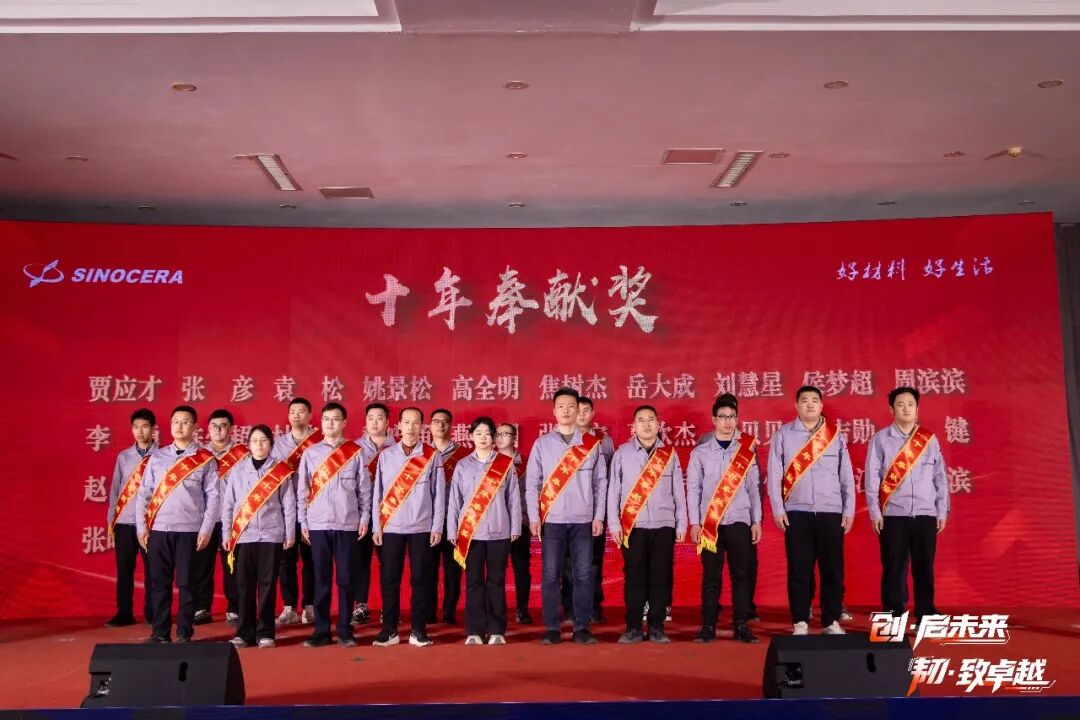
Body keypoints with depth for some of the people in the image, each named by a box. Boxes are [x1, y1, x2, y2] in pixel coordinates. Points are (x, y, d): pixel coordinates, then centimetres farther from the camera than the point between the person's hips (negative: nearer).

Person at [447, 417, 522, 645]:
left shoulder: (506, 464, 4)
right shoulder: (462, 466, 6)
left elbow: (513, 498, 4)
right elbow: (454, 500, 6)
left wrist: (515, 528, 1)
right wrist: (452, 531, 2)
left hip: (499, 531, 0)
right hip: (470, 532, 0)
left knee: (496, 581, 4)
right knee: (474, 582, 3)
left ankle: (496, 631, 11)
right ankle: (474, 631, 9)